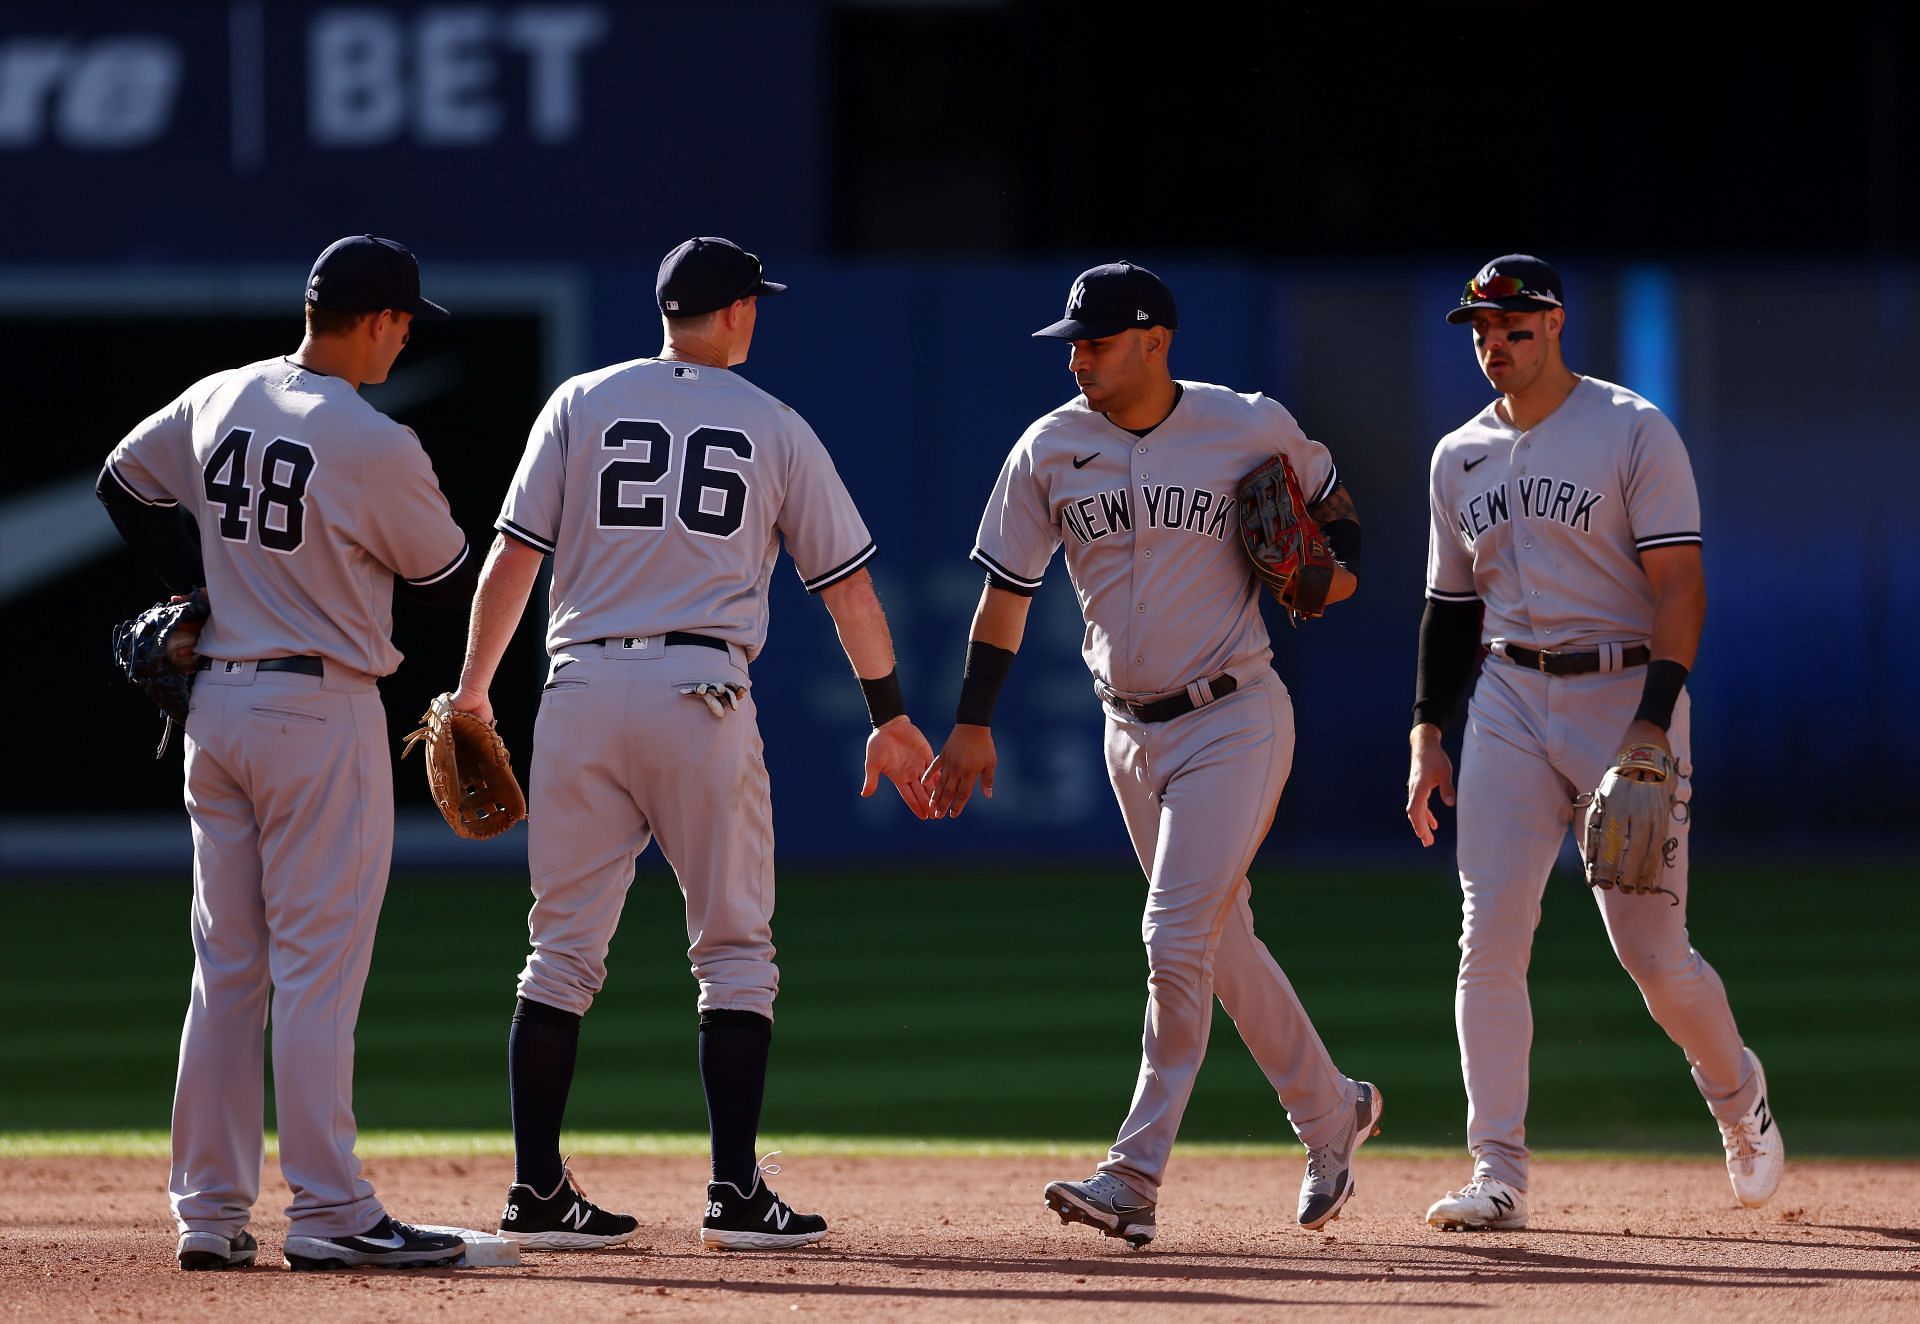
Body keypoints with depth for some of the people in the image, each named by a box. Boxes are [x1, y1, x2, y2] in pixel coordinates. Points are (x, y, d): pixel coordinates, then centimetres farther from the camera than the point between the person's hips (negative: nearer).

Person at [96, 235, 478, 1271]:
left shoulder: (215, 403, 5)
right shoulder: (373, 444, -15)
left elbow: (123, 482, 21)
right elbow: (449, 576, -2)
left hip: (215, 700, 7)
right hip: (321, 709, -7)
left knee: (225, 966, 11)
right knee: (319, 963, -5)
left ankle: (208, 1209, 11)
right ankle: (328, 1213, -6)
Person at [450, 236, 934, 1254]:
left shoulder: (582, 403, 8)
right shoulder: (776, 428, 8)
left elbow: (513, 556, 3)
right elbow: (847, 585, 10)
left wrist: (472, 691, 10)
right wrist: (889, 719, 19)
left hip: (583, 689, 2)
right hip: (703, 693, -2)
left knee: (564, 949, 7)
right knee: (734, 951, 6)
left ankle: (537, 1194, 4)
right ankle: (736, 1195, 0)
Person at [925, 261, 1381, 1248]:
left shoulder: (1251, 430, -9)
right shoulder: (1050, 449, -1)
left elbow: (1331, 502, 10)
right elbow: (1007, 587, 7)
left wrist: (1341, 571, -11)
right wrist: (972, 723, 4)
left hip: (1235, 721, -5)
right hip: (1132, 731, 5)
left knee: (1177, 942, -15)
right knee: (1221, 944, 14)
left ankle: (1135, 1178, -15)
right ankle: (1331, 1114, 34)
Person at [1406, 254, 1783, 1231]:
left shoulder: (1634, 433, -6)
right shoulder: (1460, 456, 11)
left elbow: (1680, 587, -11)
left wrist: (1653, 728, -21)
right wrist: (1426, 734, 9)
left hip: (1625, 698, -4)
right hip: (1507, 704, 4)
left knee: (1652, 951, -2)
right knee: (1489, 939, -9)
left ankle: (1739, 1098, 28)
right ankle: (1499, 1175, -8)